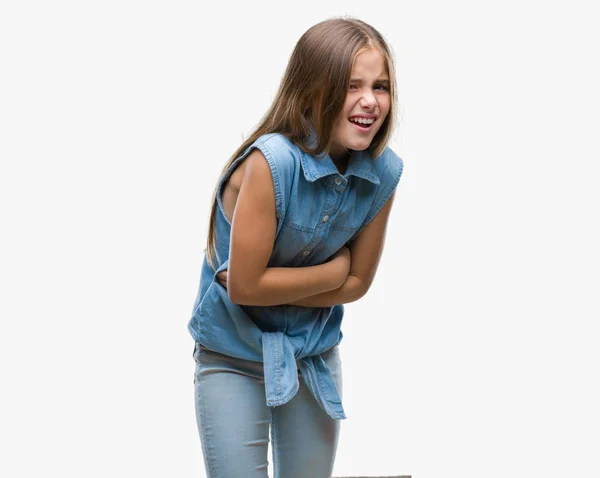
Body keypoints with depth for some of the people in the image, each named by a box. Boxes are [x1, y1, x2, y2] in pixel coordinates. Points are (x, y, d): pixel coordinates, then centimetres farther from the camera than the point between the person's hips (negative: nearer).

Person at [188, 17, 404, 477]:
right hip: (233, 357, -4)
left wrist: (270, 289, -16)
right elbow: (244, 286, -25)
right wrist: (333, 270, -14)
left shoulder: (384, 171, -13)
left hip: (315, 355, 5)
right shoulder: (271, 162, -28)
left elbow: (357, 282, -6)